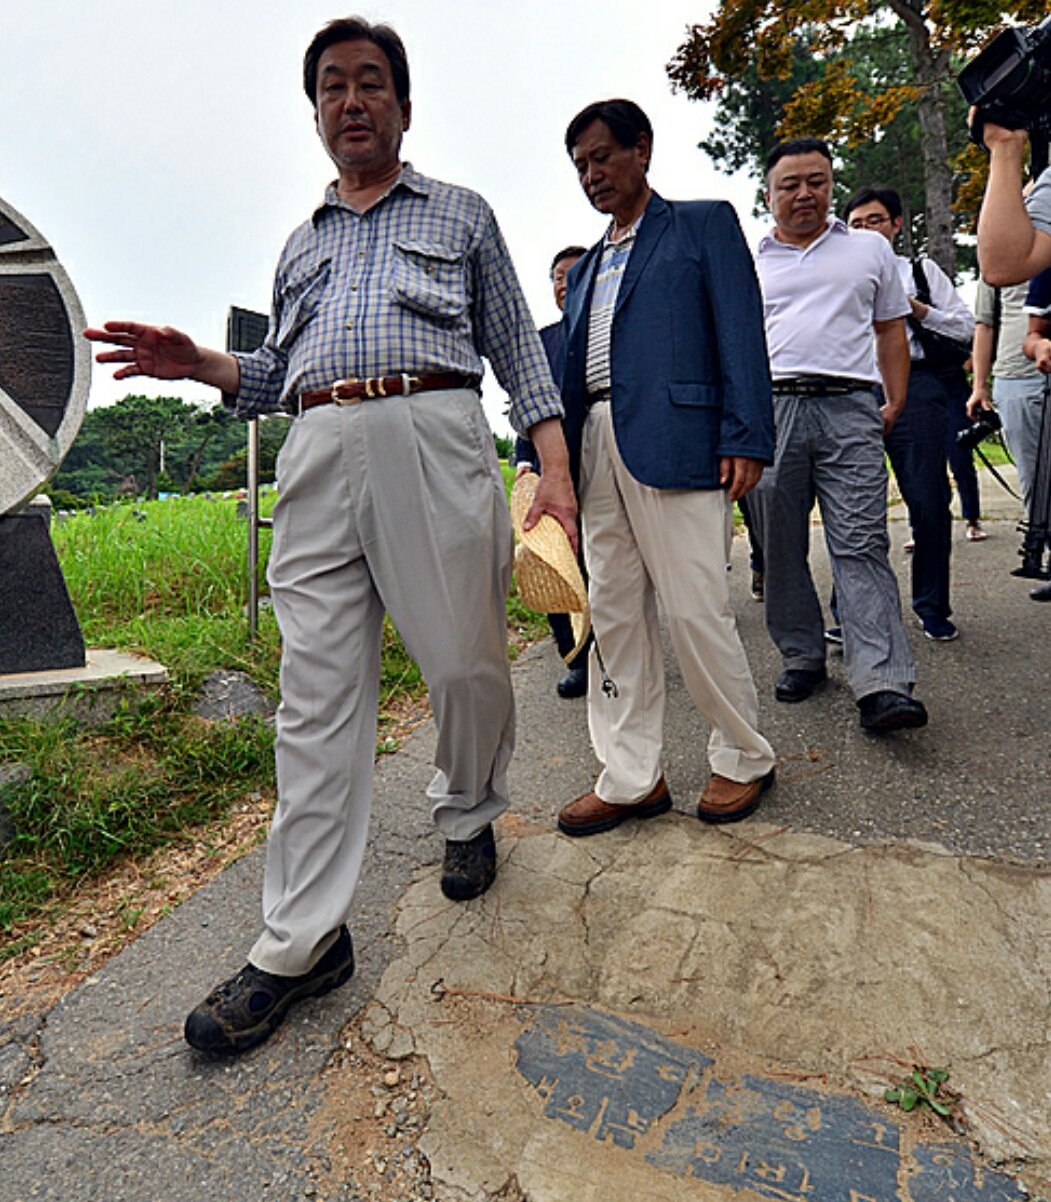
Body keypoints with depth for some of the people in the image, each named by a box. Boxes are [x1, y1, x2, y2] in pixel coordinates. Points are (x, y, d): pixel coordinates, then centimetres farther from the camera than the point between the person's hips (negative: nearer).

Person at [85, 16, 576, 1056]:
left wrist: (555, 472, -2)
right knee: (317, 694, -3)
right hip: (319, 455, 3)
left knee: (468, 664, 0)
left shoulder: (460, 216, 19)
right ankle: (301, 943, 3)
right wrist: (199, 364, 9)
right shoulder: (302, 247, 29)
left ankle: (467, 820, 30)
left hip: (432, 436, -2)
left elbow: (519, 349, 11)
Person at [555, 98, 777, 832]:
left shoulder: (705, 224, 10)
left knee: (696, 610, -5)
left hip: (675, 444, -6)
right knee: (615, 616, 4)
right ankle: (631, 779, 14)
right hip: (597, 451, 6)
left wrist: (746, 439, -13)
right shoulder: (587, 267, 26)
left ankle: (744, 760, 16)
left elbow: (742, 333, -1)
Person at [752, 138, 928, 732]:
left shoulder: (870, 248, 19)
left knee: (860, 544, -11)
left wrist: (895, 404, 10)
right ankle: (803, 658, 16)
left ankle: (883, 685, -16)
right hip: (770, 410, 2)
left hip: (849, 410, -1)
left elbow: (891, 330, 19)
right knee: (782, 547, 3)